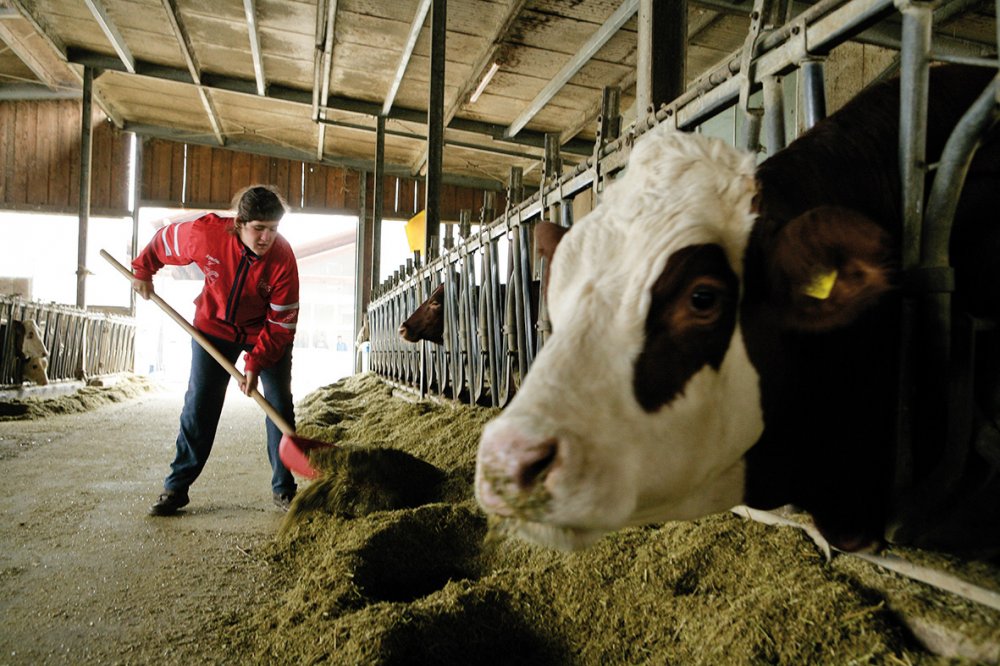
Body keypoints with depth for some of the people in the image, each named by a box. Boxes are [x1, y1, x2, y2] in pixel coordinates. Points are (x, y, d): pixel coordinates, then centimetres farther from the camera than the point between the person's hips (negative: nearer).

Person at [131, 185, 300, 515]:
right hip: (214, 326, 1)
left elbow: (282, 323, -23)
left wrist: (255, 364, -29)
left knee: (280, 406, -2)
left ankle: (283, 490, 9)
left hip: (267, 334, -1)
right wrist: (143, 270, 11)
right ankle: (176, 488, 10)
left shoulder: (282, 258, -28)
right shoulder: (207, 233, -26)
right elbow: (165, 239, -2)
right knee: (199, 405, 0)